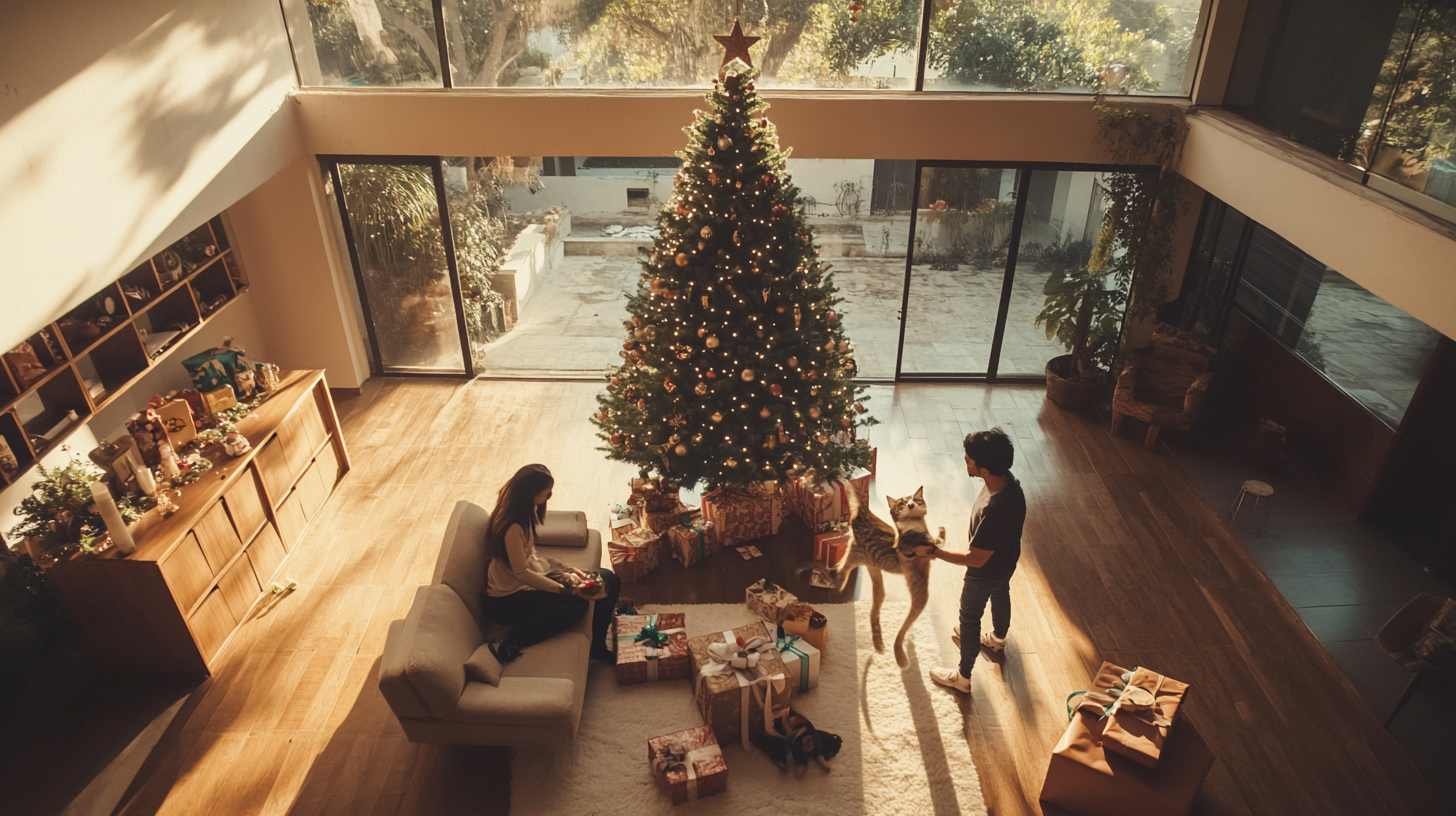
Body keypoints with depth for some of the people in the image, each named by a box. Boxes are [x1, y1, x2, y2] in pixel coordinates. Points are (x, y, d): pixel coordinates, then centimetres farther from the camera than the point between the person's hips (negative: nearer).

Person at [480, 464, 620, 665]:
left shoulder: (524, 513, 3)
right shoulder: (513, 526, -26)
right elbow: (521, 573, -24)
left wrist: (568, 569, 1)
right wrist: (565, 590, -28)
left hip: (531, 579, 9)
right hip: (506, 600, -9)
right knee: (576, 604, -31)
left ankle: (597, 647, 7)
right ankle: (509, 644, -25)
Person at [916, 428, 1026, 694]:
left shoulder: (995, 510, -46)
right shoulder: (1007, 480, -20)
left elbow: (976, 560, -34)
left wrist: (932, 552, -27)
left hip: (986, 572, -8)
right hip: (1006, 561, 8)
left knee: (969, 618, 16)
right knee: (1000, 596, 34)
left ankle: (963, 677, 39)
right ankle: (997, 640, 66)